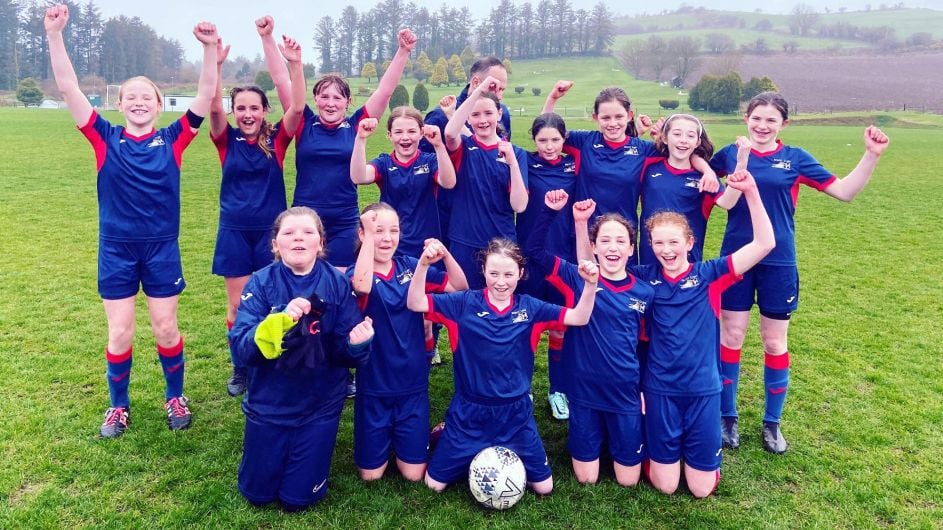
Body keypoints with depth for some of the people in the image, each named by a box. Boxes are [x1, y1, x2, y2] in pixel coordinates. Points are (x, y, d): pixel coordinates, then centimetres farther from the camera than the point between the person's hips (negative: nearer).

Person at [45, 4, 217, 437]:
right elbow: (68, 88, -7)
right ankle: (118, 405, 27)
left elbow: (206, 94, -8)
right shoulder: (105, 138, -1)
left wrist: (210, 48, -18)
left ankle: (175, 398, 28)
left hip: (162, 248, 0)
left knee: (166, 328, 8)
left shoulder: (172, 139, -1)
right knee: (119, 333, 8)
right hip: (116, 250, 1)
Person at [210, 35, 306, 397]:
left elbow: (297, 106, -15)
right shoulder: (227, 141, 0)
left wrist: (295, 64, -26)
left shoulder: (276, 140, -1)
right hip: (235, 231, 1)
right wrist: (216, 65, -29)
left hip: (270, 230, -1)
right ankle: (240, 367, 23)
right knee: (238, 305, 7)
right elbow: (214, 107, -16)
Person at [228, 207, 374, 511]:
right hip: (269, 402, 1)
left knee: (298, 498, 9)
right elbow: (241, 348, -21)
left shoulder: (338, 283, -11)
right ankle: (268, 446, 45)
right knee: (257, 493, 16)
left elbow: (347, 353, -11)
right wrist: (280, 320, -38)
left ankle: (314, 447, 38)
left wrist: (357, 344, -35)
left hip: (320, 405, 0)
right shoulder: (261, 283, -12)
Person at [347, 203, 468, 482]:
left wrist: (445, 254, -19)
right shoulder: (356, 274, -11)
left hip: (413, 386, 2)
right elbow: (362, 285, -37)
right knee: (371, 474, 9)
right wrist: (369, 235, -34)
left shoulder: (410, 266, -1)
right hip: (374, 388, -2)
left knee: (414, 473, 6)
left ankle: (401, 436, 36)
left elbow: (460, 287, -4)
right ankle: (384, 436, 38)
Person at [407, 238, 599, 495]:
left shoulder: (529, 308, -4)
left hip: (515, 412, 2)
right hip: (469, 412, -1)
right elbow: (415, 303, -17)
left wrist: (590, 284, -25)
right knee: (435, 484, 7)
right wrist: (423, 264, -33)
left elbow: (579, 318, -7)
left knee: (543, 486, 9)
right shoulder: (465, 303, -10)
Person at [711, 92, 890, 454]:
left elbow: (845, 192, 2)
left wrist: (872, 155, -9)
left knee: (775, 342, 9)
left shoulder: (796, 159, 1)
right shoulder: (730, 153, 1)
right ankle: (727, 417, 23)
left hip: (778, 263, 0)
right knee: (731, 336, 6)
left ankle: (772, 423, 25)